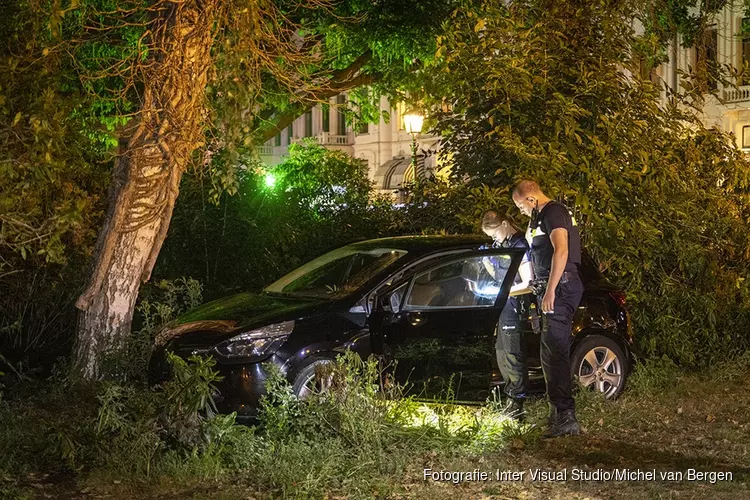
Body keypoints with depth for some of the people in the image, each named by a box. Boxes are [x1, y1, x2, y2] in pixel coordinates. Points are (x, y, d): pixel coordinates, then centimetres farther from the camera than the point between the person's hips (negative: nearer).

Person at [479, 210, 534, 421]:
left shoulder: (520, 246, -15)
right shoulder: (499, 244, 13)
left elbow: (527, 285, -17)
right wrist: (486, 260, 4)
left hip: (513, 306, -10)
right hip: (500, 306, 10)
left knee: (512, 354, -9)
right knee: (501, 352, 14)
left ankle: (517, 407, -7)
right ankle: (511, 399, 22)